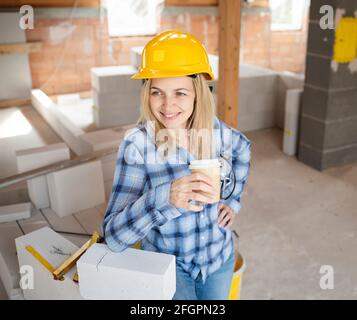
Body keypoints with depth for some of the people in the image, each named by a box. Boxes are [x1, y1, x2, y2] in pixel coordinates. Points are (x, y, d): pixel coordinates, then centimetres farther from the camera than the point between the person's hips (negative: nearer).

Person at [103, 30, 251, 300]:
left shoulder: (217, 130, -13)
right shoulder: (137, 144, -25)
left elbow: (242, 149, 11)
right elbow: (113, 235, -29)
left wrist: (233, 200, 3)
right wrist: (165, 197, -45)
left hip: (220, 256, 4)